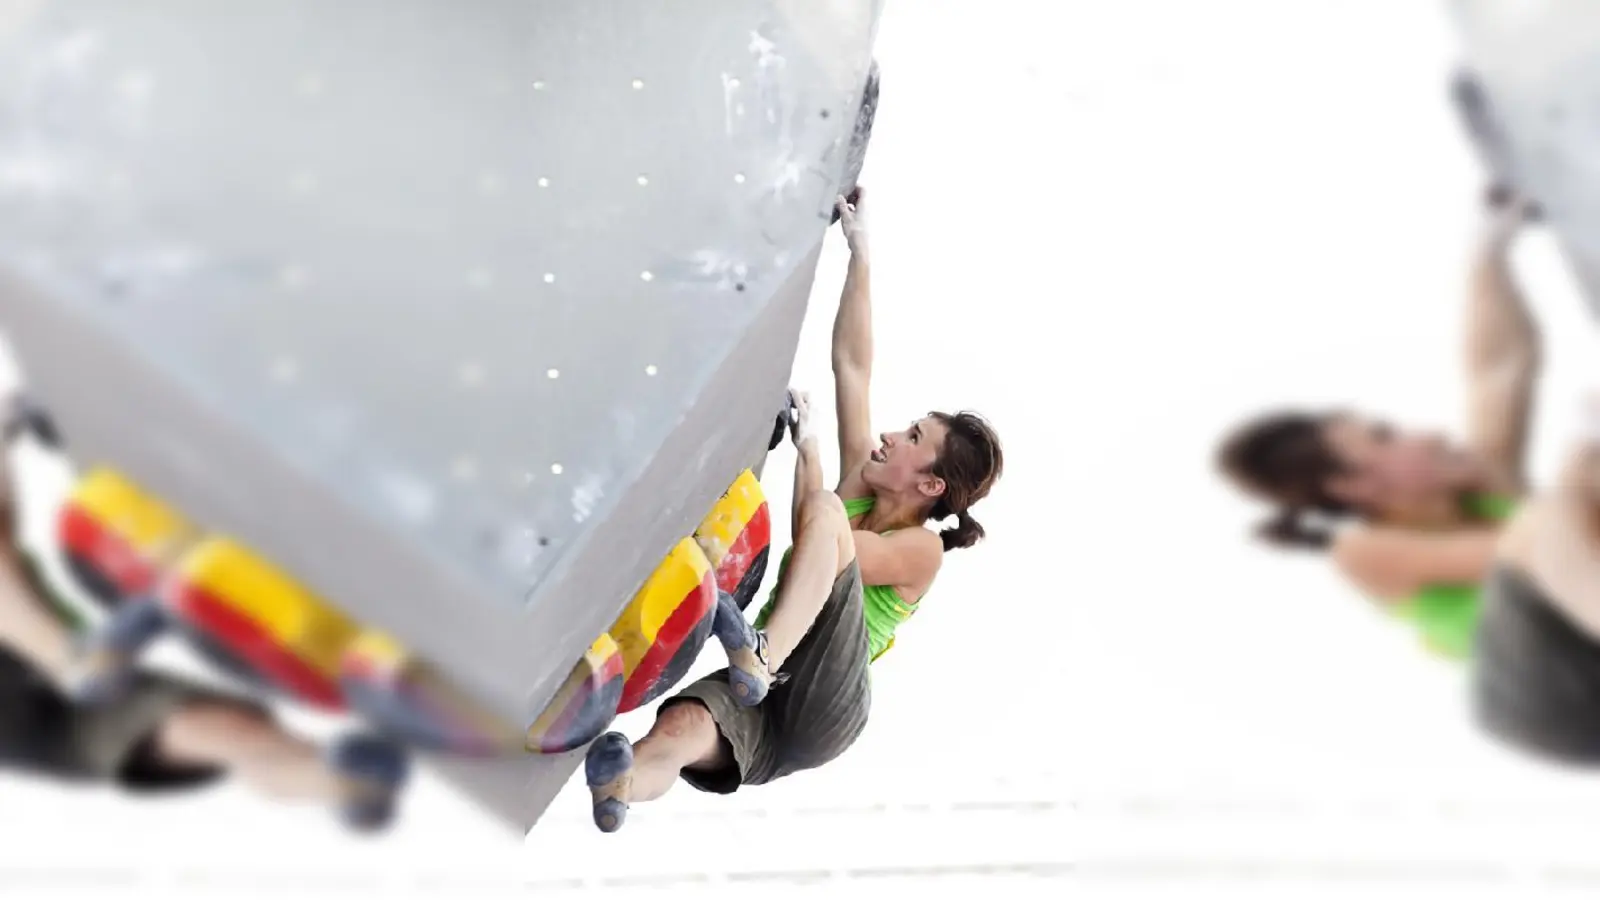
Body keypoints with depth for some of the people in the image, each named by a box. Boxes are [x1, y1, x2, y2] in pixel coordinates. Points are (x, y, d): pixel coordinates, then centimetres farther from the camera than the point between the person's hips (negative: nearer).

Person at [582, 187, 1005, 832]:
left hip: (824, 706, -5)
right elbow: (851, 366, 15)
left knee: (825, 514, -26)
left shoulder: (923, 549, 5)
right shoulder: (858, 489, 21)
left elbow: (820, 545, -12)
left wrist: (808, 451, -4)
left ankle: (761, 654, -46)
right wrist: (860, 252, 12)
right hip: (764, 703, 5)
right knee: (678, 731, -33)